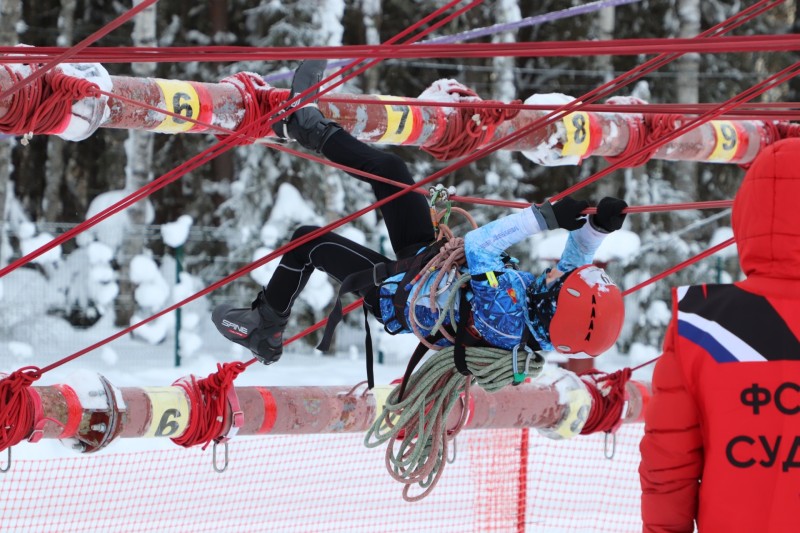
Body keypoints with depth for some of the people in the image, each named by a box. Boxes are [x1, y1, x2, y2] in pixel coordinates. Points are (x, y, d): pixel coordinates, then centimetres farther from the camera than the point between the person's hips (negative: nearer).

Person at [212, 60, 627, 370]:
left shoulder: (506, 320, -44)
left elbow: (477, 247, -38)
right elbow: (577, 259, -8)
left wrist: (547, 217, -40)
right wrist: (600, 225, -27)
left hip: (395, 292, -7)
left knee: (310, 242, 6)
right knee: (387, 168, 5)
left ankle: (264, 328, 30)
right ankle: (314, 130, 29)